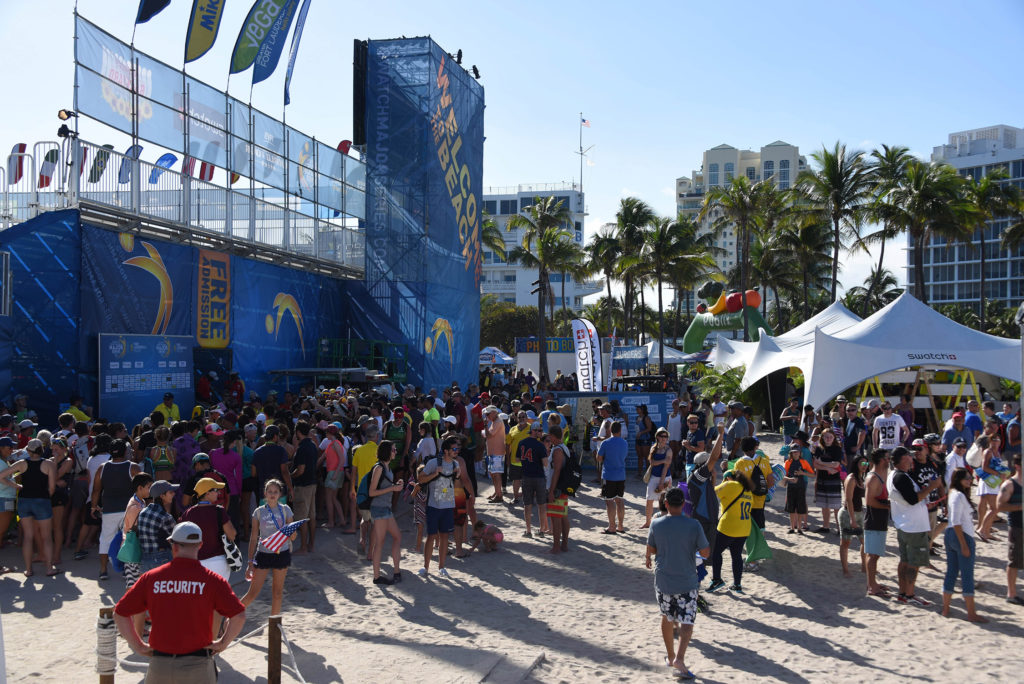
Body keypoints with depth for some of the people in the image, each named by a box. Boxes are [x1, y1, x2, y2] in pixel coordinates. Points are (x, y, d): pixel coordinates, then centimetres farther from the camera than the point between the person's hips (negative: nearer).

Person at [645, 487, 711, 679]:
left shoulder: (656, 524, -7)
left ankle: (671, 656, 32)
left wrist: (647, 559, 30)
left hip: (663, 581, 2)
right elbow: (705, 553, -6)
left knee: (667, 618, 20)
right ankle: (680, 659, -15)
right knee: (686, 622, 1)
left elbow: (651, 549, 7)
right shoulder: (694, 525, -13)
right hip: (687, 583, -2)